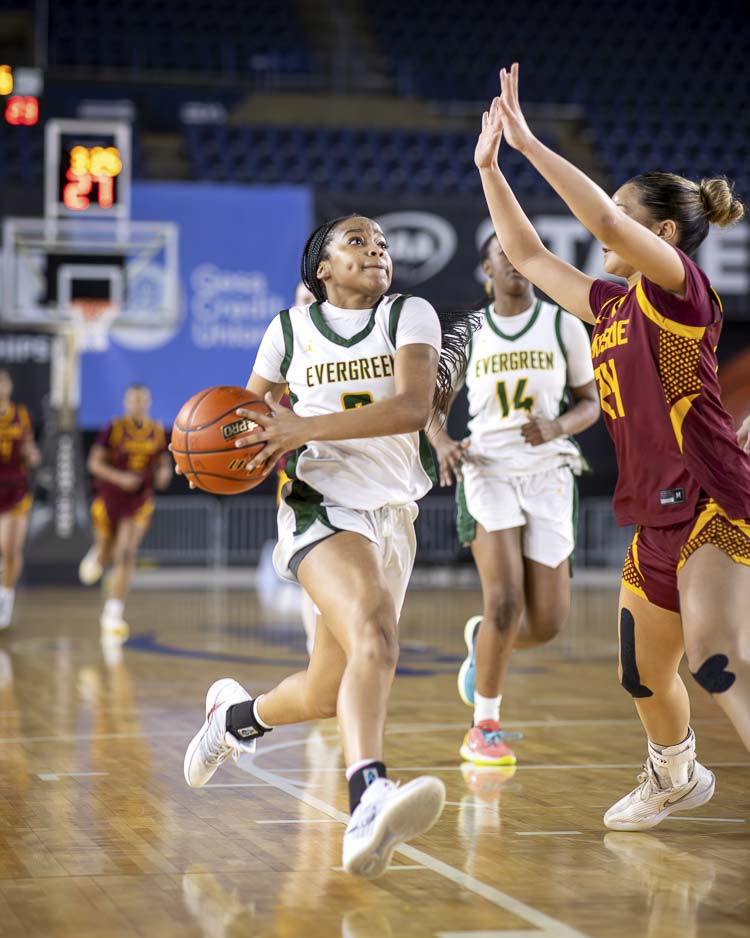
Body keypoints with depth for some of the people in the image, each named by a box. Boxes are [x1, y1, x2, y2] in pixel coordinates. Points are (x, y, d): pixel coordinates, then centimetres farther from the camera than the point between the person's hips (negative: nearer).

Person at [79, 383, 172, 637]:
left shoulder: (157, 432, 2)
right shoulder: (114, 429, -9)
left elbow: (163, 461, 15)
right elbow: (94, 463, -8)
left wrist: (164, 473, -8)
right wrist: (119, 478, -22)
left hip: (139, 501, 1)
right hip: (110, 498, -1)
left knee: (126, 554, -14)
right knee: (106, 556, 14)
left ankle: (113, 615, -12)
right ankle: (96, 555, 55)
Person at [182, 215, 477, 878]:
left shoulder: (410, 315, 5)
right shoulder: (290, 330, 6)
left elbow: (414, 406, -12)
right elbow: (249, 411, 21)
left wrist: (307, 427, -20)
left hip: (393, 514, 4)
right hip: (324, 505, -4)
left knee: (327, 696, 13)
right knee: (375, 630, -34)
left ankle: (235, 714, 45)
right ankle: (370, 802, -51)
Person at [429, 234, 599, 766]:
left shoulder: (563, 324, 3)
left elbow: (590, 403, 8)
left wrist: (556, 427, -14)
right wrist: (444, 443, -11)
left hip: (548, 474, 2)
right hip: (487, 472, -1)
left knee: (547, 624, -2)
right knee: (505, 602, -19)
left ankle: (481, 639, 34)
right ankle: (485, 728, -1)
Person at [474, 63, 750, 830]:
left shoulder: (680, 285, -8)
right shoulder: (613, 307, 15)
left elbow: (606, 223, -24)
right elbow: (529, 256, 23)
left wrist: (529, 144, -21)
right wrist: (489, 167, 18)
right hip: (659, 516, 9)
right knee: (642, 671, 21)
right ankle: (674, 778, 46)